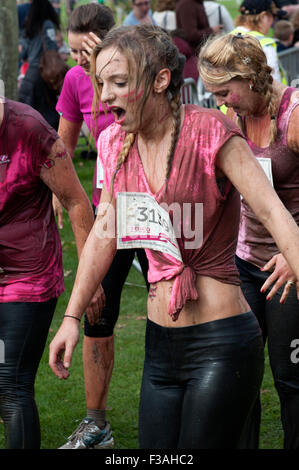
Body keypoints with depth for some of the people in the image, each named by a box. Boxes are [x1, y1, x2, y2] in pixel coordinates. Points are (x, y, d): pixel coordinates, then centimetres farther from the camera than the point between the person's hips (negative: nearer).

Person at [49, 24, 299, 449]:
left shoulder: (209, 131, -13)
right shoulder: (117, 143, 6)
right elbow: (106, 230, 16)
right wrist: (72, 317, 15)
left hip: (221, 344, -6)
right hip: (161, 344, 6)